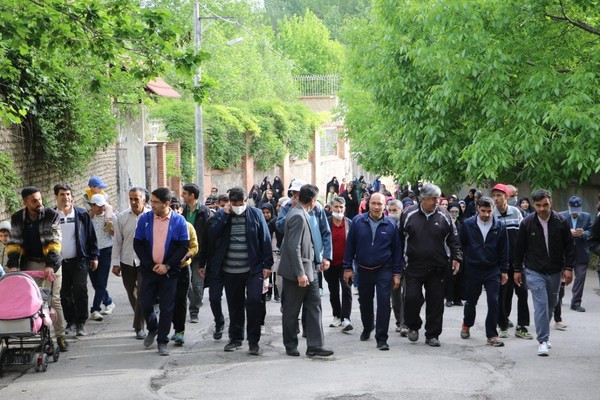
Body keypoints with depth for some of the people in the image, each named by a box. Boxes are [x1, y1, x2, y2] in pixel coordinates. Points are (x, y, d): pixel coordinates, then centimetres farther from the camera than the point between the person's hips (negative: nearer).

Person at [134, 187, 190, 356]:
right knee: (146, 304, 4)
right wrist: (151, 265, -7)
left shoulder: (179, 221, -5)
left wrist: (167, 265, -12)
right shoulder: (145, 219, -1)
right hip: (149, 269, 2)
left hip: (169, 271, -1)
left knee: (167, 308, 1)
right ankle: (152, 329, 32)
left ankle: (162, 341, 12)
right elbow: (137, 244, 2)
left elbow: (184, 246, -4)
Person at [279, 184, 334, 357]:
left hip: (307, 270, 10)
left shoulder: (300, 213, 10)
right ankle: (291, 346, 16)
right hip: (296, 271, -10)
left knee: (313, 306, 5)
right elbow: (293, 247, -24)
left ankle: (315, 345, 6)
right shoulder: (297, 216, -20)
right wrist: (300, 274, -24)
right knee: (292, 310, 5)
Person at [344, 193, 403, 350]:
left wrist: (397, 273, 0)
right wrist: (347, 267, 0)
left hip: (384, 270, -2)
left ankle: (381, 338, -2)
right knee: (365, 302, 17)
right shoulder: (358, 222, -4)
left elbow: (397, 250, 1)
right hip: (363, 270, 2)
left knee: (383, 303, -9)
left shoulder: (391, 225, -4)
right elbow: (350, 245, 1)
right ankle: (367, 328, 42)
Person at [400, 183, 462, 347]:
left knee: (436, 302, 4)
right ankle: (413, 326, 19)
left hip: (437, 268, 2)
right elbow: (400, 237, 7)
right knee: (412, 298, -8)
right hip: (414, 266, -1)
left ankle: (432, 335, 15)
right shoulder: (409, 214, -1)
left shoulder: (444, 215, 2)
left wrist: (456, 257, -2)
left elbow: (453, 239, 9)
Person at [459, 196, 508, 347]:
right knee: (471, 301, 14)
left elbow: (503, 250, 2)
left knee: (493, 302, -7)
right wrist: (461, 265, 3)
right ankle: (467, 325, 41)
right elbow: (461, 245, 4)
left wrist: (504, 270, 1)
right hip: (472, 270, 0)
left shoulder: (499, 226, -3)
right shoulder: (468, 224, -4)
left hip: (492, 271, 0)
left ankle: (491, 335, 1)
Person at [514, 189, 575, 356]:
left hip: (554, 272, 2)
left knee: (550, 305, 14)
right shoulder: (527, 223, -8)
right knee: (541, 305, -11)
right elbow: (520, 248, 1)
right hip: (534, 272, -2)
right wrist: (517, 269, 3)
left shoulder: (561, 222, -6)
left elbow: (569, 246, 1)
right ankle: (543, 340, -9)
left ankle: (543, 334, 32)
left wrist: (568, 268, -4)